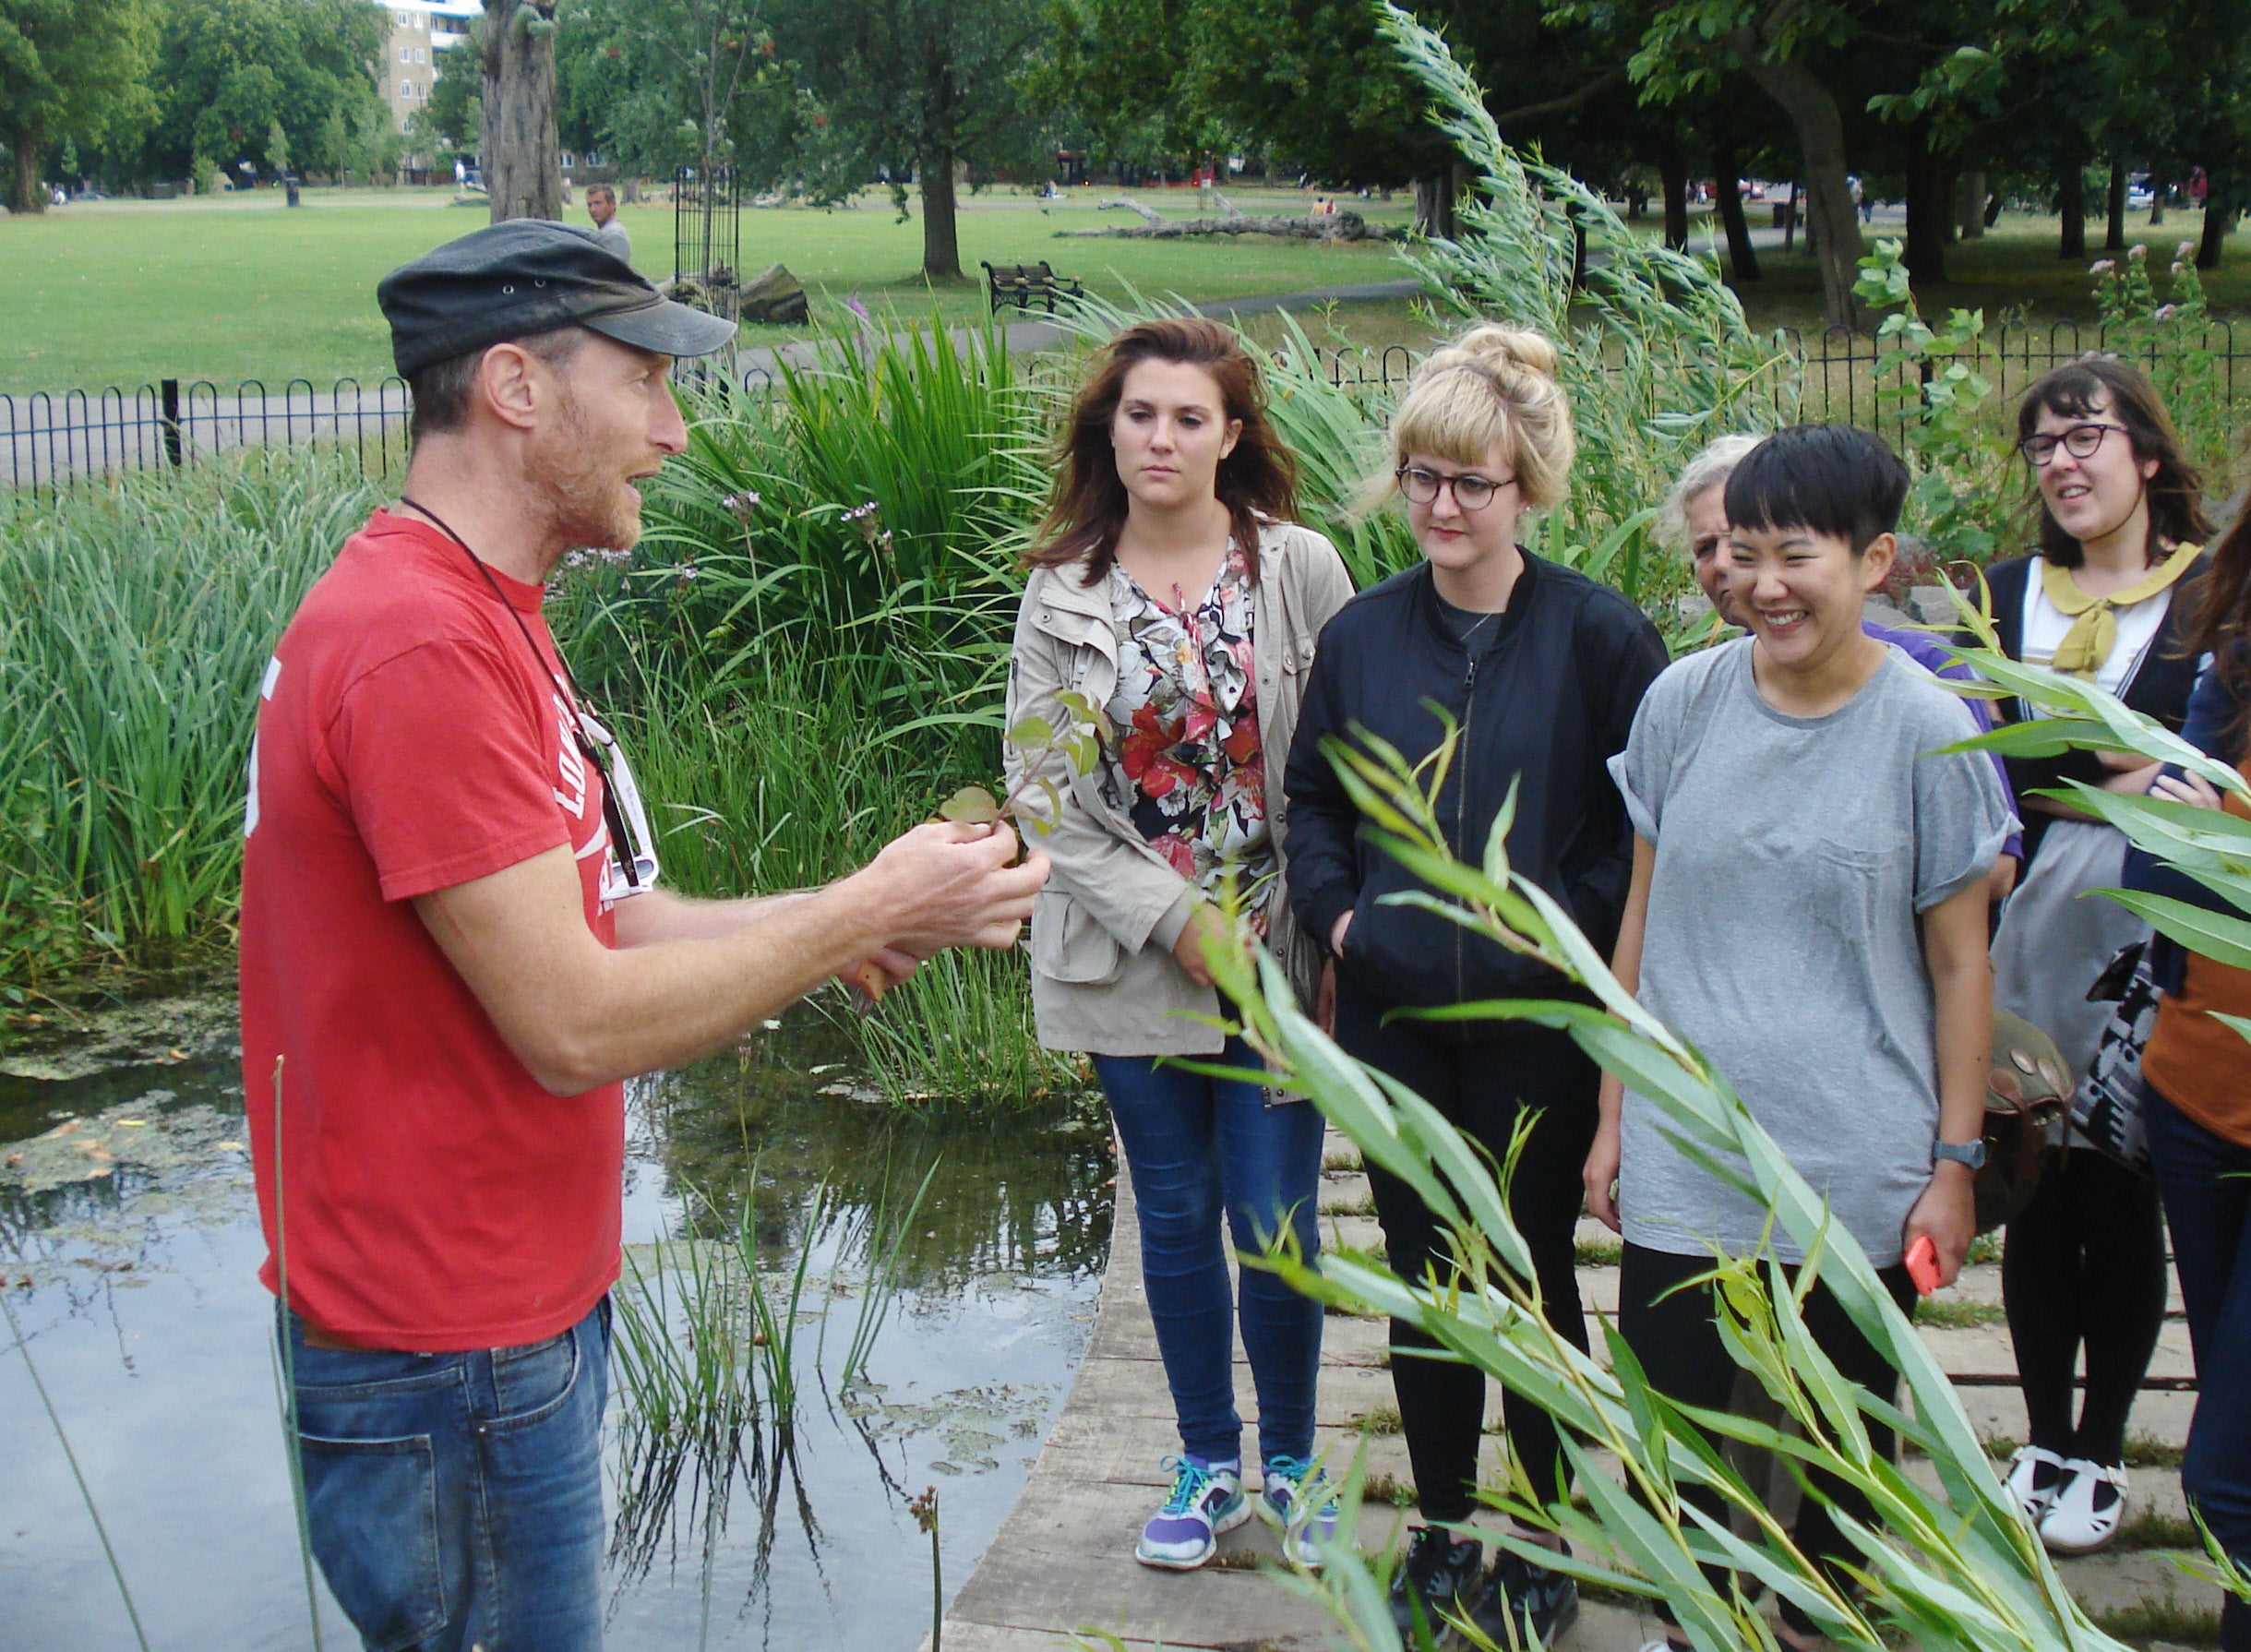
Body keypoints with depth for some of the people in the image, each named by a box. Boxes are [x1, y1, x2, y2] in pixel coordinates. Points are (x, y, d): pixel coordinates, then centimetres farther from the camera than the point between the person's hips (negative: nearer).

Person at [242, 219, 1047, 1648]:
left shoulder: (479, 618, 12)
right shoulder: (423, 647, -23)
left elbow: (603, 924, 11)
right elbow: (574, 1023, -25)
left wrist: (861, 920, 0)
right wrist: (868, 913, -15)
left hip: (528, 1302, 10)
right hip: (451, 1359, -10)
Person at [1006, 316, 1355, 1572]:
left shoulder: (1301, 569, -2)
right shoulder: (1065, 594, 1)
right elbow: (1043, 786, -2)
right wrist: (1176, 917, -10)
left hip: (1276, 950, -1)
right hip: (1135, 956, 2)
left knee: (1274, 1222, 1)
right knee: (1176, 1216, 12)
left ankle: (1291, 1461, 23)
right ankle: (1209, 1464, 28)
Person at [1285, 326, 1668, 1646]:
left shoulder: (1599, 635, -7)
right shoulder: (1362, 633, 4)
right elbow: (1312, 799, 14)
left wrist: (1572, 923, -13)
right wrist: (1336, 909, 0)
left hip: (1538, 1018, -3)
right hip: (1392, 1017, 3)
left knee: (1532, 1275, 7)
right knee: (1422, 1272, 13)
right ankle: (1442, 1529, 29)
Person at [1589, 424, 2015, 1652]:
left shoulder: (1925, 730, -7)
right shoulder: (1684, 701, -1)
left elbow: (1960, 964, -1)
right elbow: (1643, 920, 8)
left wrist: (1956, 1159, -2)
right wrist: (1614, 1118, 8)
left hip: (1858, 1168, -1)